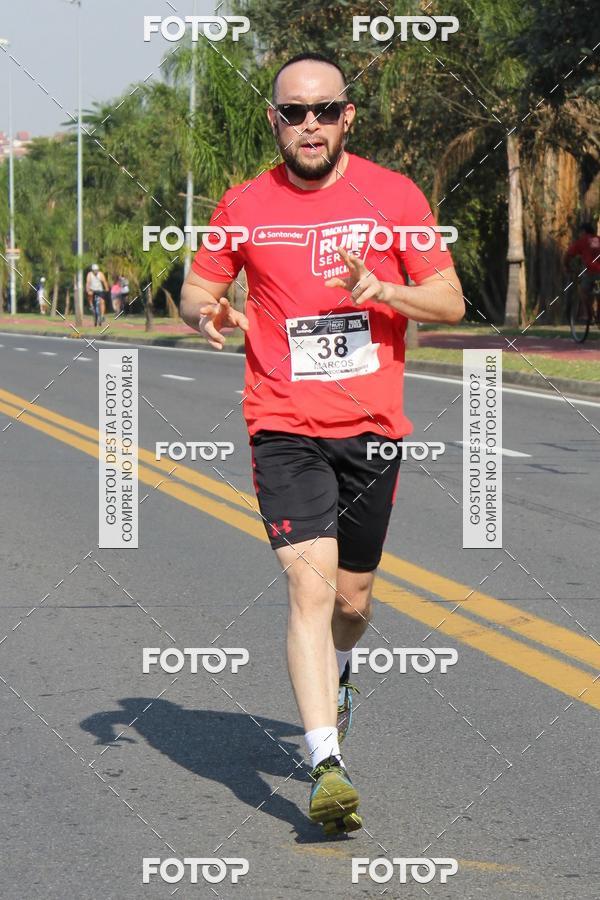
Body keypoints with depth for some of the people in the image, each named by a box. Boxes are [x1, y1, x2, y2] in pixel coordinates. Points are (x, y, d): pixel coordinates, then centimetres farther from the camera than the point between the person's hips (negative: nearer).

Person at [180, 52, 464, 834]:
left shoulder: (393, 196, 1)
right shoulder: (244, 207, 2)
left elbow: (450, 302, 1)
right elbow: (197, 288, 14)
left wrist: (384, 291, -19)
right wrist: (207, 313, -10)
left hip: (374, 425, 2)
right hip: (285, 427, -1)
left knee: (353, 600, 12)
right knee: (311, 585, -17)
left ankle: (335, 676, 47)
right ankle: (327, 767, -21)